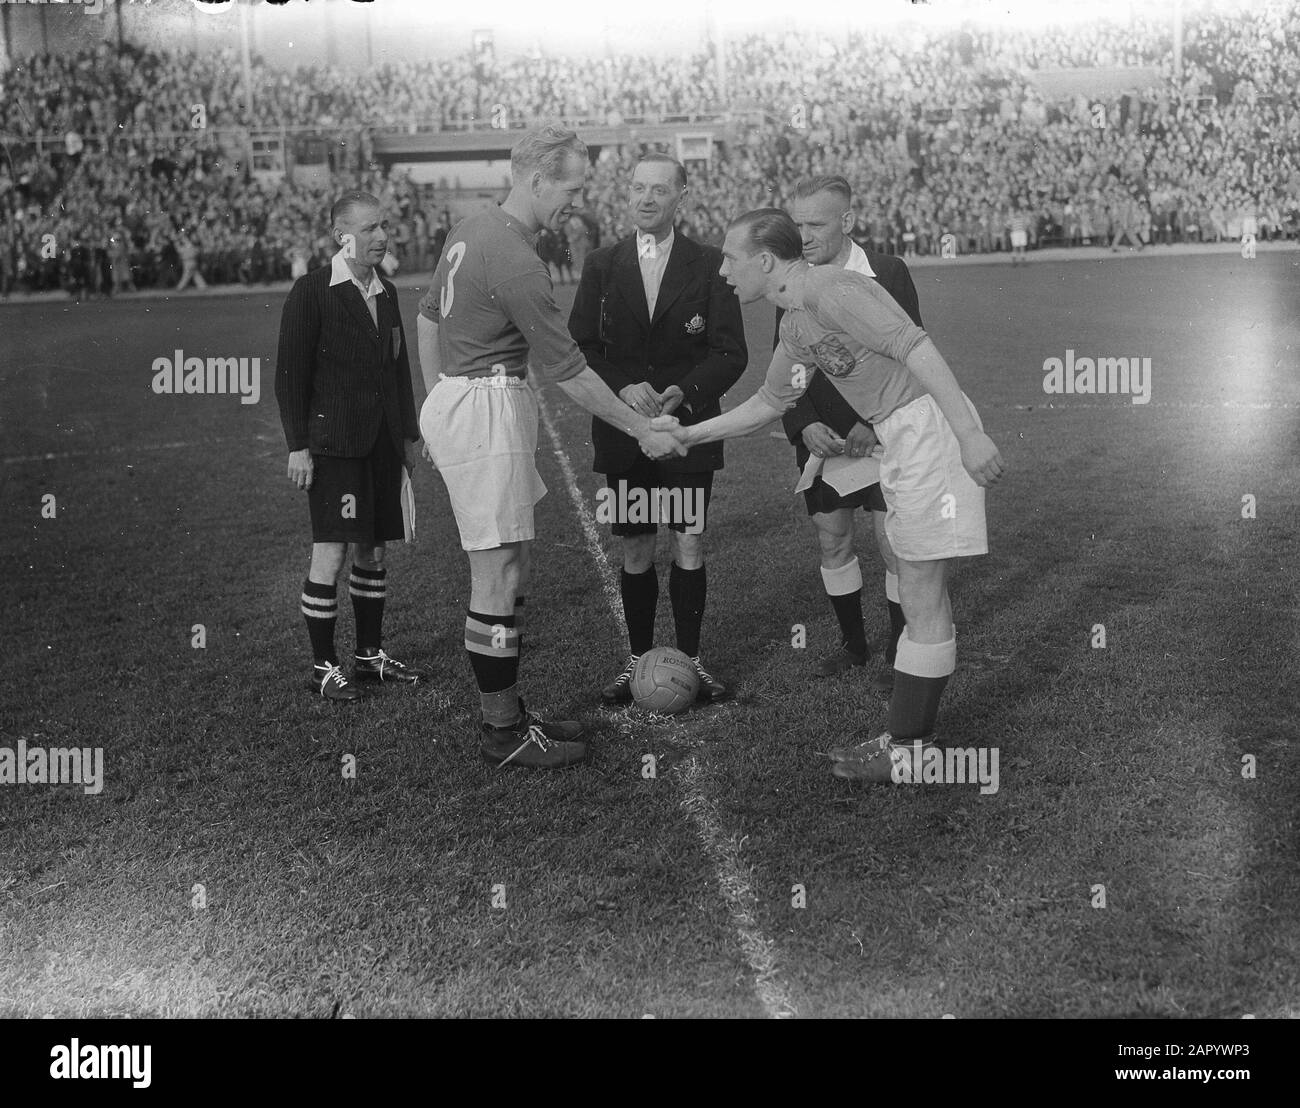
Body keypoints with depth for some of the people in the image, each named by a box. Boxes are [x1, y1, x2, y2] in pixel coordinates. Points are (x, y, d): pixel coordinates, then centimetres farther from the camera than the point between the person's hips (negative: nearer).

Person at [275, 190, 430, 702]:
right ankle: (323, 666, 4)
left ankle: (371, 654, 23)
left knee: (373, 550, 12)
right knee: (331, 553, -6)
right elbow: (290, 373, -8)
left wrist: (410, 434, 17)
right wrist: (297, 445, -12)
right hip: (334, 444, -6)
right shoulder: (311, 291, -7)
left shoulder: (386, 293, 13)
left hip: (383, 443, 6)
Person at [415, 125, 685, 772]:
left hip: (454, 400, 10)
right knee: (499, 574, -4)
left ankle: (506, 710, 24)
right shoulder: (516, 262, -20)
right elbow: (567, 373, -16)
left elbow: (427, 317, 20)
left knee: (514, 561, 15)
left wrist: (441, 403, 25)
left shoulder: (472, 230, 10)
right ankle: (501, 732, 6)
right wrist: (643, 432, -7)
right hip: (486, 409, -10)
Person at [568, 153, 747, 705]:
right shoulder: (600, 264, 5)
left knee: (690, 546, 2)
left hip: (690, 428, -1)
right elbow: (578, 348, 2)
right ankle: (638, 659, 20)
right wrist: (623, 388, -16)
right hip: (623, 431, 1)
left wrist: (685, 391, -19)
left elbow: (731, 353, -3)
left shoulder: (709, 265, 0)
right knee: (635, 551, 8)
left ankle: (689, 659, 15)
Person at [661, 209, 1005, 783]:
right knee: (921, 594, 12)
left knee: (921, 597, -4)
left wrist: (969, 434, -29)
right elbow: (769, 401, 27)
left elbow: (917, 347, -23)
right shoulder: (796, 323, 15)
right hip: (900, 436, 10)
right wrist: (688, 434, 27)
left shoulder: (831, 290, -15)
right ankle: (911, 738, 20)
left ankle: (906, 751, 3)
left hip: (929, 427, -10)